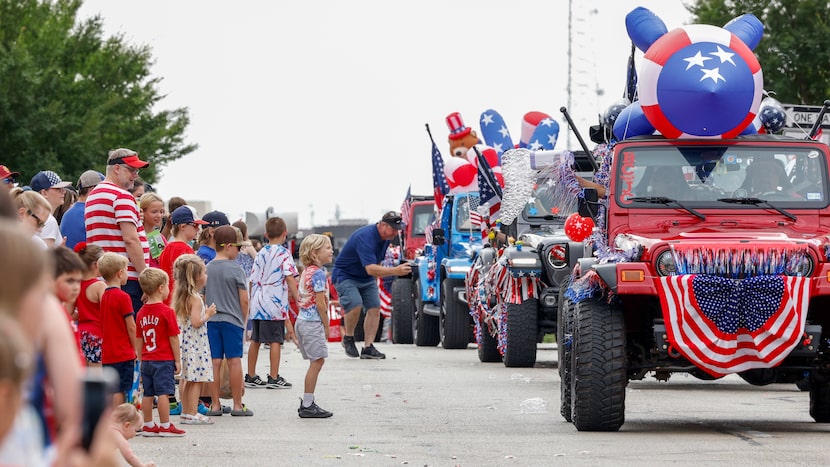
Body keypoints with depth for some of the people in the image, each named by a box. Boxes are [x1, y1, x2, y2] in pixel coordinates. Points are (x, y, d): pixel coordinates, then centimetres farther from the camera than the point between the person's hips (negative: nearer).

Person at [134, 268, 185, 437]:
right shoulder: (167, 312, -11)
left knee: (148, 393, 9)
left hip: (146, 360, 6)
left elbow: (139, 339, 11)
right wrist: (178, 360, -3)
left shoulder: (141, 313, 6)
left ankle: (148, 425, 15)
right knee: (163, 392, -5)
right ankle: (165, 426, -4)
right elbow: (173, 338, -10)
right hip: (164, 360, -6)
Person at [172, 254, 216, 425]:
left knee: (189, 381, 15)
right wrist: (208, 314, -9)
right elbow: (196, 322, -24)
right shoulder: (195, 299, -17)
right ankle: (192, 414, -6)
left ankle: (186, 412, 20)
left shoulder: (181, 296, 11)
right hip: (195, 343, -10)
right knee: (197, 380, -5)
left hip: (185, 340, 10)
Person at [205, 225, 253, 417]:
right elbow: (244, 300, -7)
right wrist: (243, 320, 7)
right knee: (234, 361, 0)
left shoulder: (207, 269, 5)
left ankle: (215, 404, 6)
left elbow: (203, 298, 10)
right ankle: (237, 405, 3)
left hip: (211, 320, 4)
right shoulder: (235, 269, -9)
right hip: (232, 320, -4)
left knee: (215, 361, 5)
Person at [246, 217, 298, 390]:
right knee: (275, 340, -3)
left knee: (255, 340, 10)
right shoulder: (283, 253, -6)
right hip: (275, 304, -6)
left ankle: (251, 376, 16)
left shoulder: (260, 253, 12)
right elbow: (290, 278, -15)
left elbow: (253, 280, 14)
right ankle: (274, 378, -3)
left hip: (257, 303, 6)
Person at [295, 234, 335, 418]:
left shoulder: (307, 272, 13)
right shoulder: (318, 273, -15)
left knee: (316, 362, 14)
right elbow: (320, 303, -18)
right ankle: (307, 405, -5)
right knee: (317, 362, -6)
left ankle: (307, 403, 17)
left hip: (303, 319, 9)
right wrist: (326, 326, -9)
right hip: (313, 322, -9)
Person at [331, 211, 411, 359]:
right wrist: (395, 271, -47)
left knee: (374, 307, -5)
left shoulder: (385, 237, -1)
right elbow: (370, 269, -40)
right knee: (355, 305, -26)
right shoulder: (365, 237, -31)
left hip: (366, 279, 9)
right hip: (345, 276, -8)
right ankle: (348, 338, -3)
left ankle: (368, 347, -3)